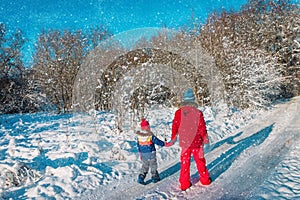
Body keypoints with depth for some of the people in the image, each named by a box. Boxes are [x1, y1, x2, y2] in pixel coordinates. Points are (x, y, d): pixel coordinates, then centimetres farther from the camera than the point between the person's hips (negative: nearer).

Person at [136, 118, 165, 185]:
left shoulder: (139, 135, -2)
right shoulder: (150, 135, -19)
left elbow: (138, 145, 7)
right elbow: (157, 141, -13)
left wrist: (140, 153, 19)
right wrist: (163, 143, 2)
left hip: (143, 153, 4)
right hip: (151, 153, -4)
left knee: (145, 165, 17)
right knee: (153, 165, 13)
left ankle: (141, 177, 5)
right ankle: (155, 177, 23)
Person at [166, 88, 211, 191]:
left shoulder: (179, 112, -9)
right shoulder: (198, 112, -13)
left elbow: (175, 127, -2)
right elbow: (202, 127, -6)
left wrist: (173, 140, 11)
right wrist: (206, 140, 9)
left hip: (184, 142, 1)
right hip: (196, 142, -1)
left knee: (185, 162, 11)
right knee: (200, 161, 16)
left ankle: (184, 184, 17)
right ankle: (205, 180, 31)